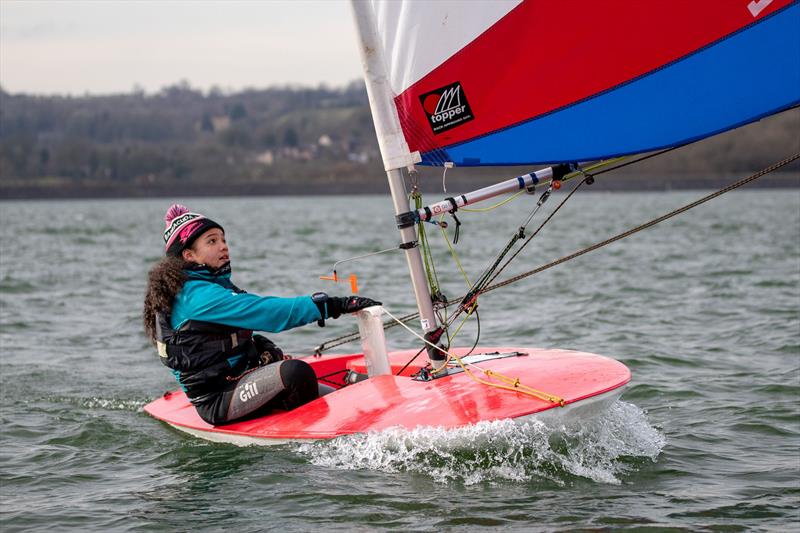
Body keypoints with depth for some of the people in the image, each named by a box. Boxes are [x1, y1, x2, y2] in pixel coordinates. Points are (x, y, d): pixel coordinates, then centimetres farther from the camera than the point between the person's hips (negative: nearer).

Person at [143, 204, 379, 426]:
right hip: (218, 401, -10)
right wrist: (332, 305, -28)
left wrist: (266, 350, 2)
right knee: (295, 371, -31)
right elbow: (264, 312, -25)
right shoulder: (198, 295, -16)